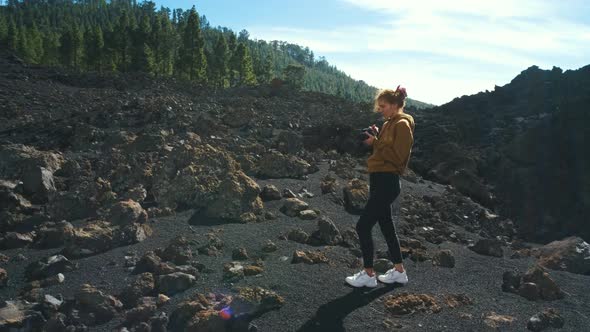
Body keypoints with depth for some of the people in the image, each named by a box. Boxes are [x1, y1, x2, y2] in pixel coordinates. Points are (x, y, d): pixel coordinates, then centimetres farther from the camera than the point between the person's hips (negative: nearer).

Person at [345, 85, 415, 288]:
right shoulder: (389, 124, 16)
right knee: (386, 226, 16)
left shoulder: (402, 125, -12)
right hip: (380, 180, 10)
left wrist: (375, 143, -14)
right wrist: (375, 139, 3)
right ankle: (399, 271, 28)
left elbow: (397, 156, -19)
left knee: (363, 226, -7)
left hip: (387, 182, -10)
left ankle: (368, 275, 6)